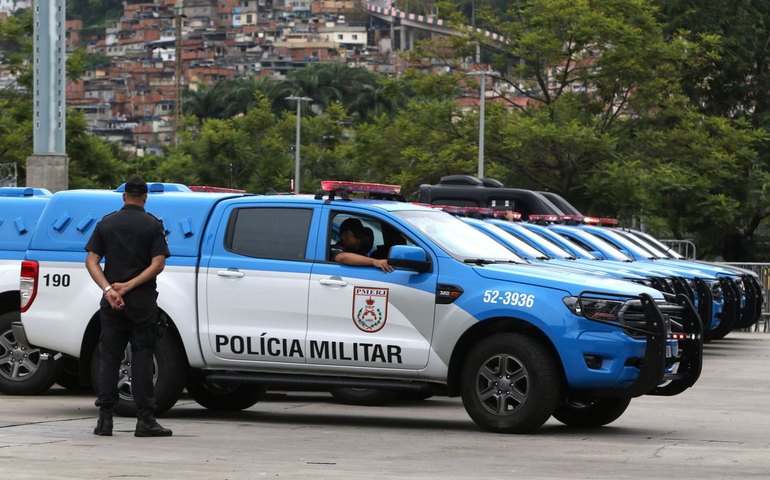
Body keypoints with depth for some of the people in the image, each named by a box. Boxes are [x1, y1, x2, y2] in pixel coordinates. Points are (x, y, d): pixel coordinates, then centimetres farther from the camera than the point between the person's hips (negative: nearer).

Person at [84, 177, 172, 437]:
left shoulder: (106, 223, 6)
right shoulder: (153, 225, -2)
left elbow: (91, 261, -3)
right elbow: (158, 264, -12)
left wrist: (109, 290, -12)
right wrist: (129, 286, -13)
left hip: (111, 302, 2)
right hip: (142, 302, -2)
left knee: (109, 357, 7)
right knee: (142, 358, 0)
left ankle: (105, 418, 2)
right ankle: (145, 420, -2)